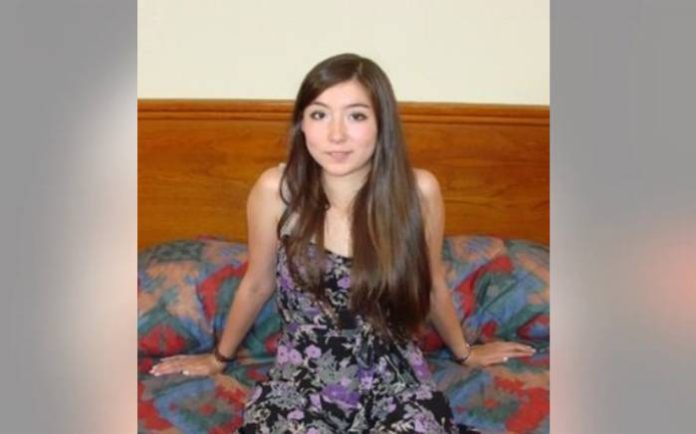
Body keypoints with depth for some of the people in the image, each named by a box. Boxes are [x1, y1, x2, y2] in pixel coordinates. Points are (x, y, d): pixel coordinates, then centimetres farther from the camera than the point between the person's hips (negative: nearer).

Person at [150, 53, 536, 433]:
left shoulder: (418, 190, -14)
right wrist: (219, 358, 19)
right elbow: (257, 285, 4)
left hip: (394, 378, 1)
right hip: (303, 377, 0)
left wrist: (464, 353, 22)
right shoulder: (276, 189, -14)